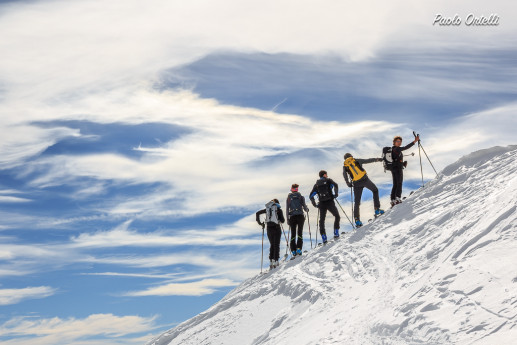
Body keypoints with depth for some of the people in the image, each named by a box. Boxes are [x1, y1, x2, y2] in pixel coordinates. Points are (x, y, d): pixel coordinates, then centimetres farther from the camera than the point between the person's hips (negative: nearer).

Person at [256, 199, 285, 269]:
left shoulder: (267, 209, 10)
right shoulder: (279, 209, -1)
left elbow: (257, 213, 8)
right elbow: (282, 220, -3)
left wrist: (259, 223, 11)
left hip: (269, 229, 4)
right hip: (276, 228, -4)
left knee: (272, 245, 15)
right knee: (276, 245, 3)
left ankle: (271, 262, 8)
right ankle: (275, 261, -8)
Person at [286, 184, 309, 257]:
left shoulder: (288, 198, 7)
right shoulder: (301, 197, 3)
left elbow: (287, 210, 5)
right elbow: (304, 207, 0)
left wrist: (287, 219, 10)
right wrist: (307, 209, 23)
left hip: (292, 217, 1)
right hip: (300, 216, -1)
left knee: (293, 234, 5)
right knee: (300, 233, 1)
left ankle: (293, 250, -2)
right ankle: (299, 248, -12)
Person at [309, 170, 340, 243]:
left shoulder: (316, 184, 16)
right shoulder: (328, 180, 6)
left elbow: (311, 196, 12)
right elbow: (335, 185, -15)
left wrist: (315, 204, 16)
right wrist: (335, 194, -6)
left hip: (321, 204, 4)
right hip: (330, 202, -4)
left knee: (322, 220, 11)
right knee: (337, 216, 9)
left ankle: (323, 237, 2)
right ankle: (336, 233, -3)